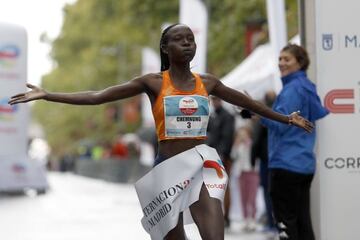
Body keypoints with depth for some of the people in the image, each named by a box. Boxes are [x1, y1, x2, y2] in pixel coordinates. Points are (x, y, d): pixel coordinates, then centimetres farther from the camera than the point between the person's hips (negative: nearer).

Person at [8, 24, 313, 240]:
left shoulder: (208, 82, 7)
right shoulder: (153, 82, -1)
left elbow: (247, 102, 22)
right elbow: (97, 97, -4)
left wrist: (285, 119, 27)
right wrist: (45, 95, -10)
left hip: (202, 167, 1)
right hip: (168, 170, -1)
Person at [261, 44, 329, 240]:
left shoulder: (292, 90, -11)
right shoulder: (307, 87, 15)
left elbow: (280, 124, -19)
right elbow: (322, 114, 23)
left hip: (287, 164, -9)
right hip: (305, 164, 9)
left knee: (286, 221, -5)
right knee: (302, 221, 10)